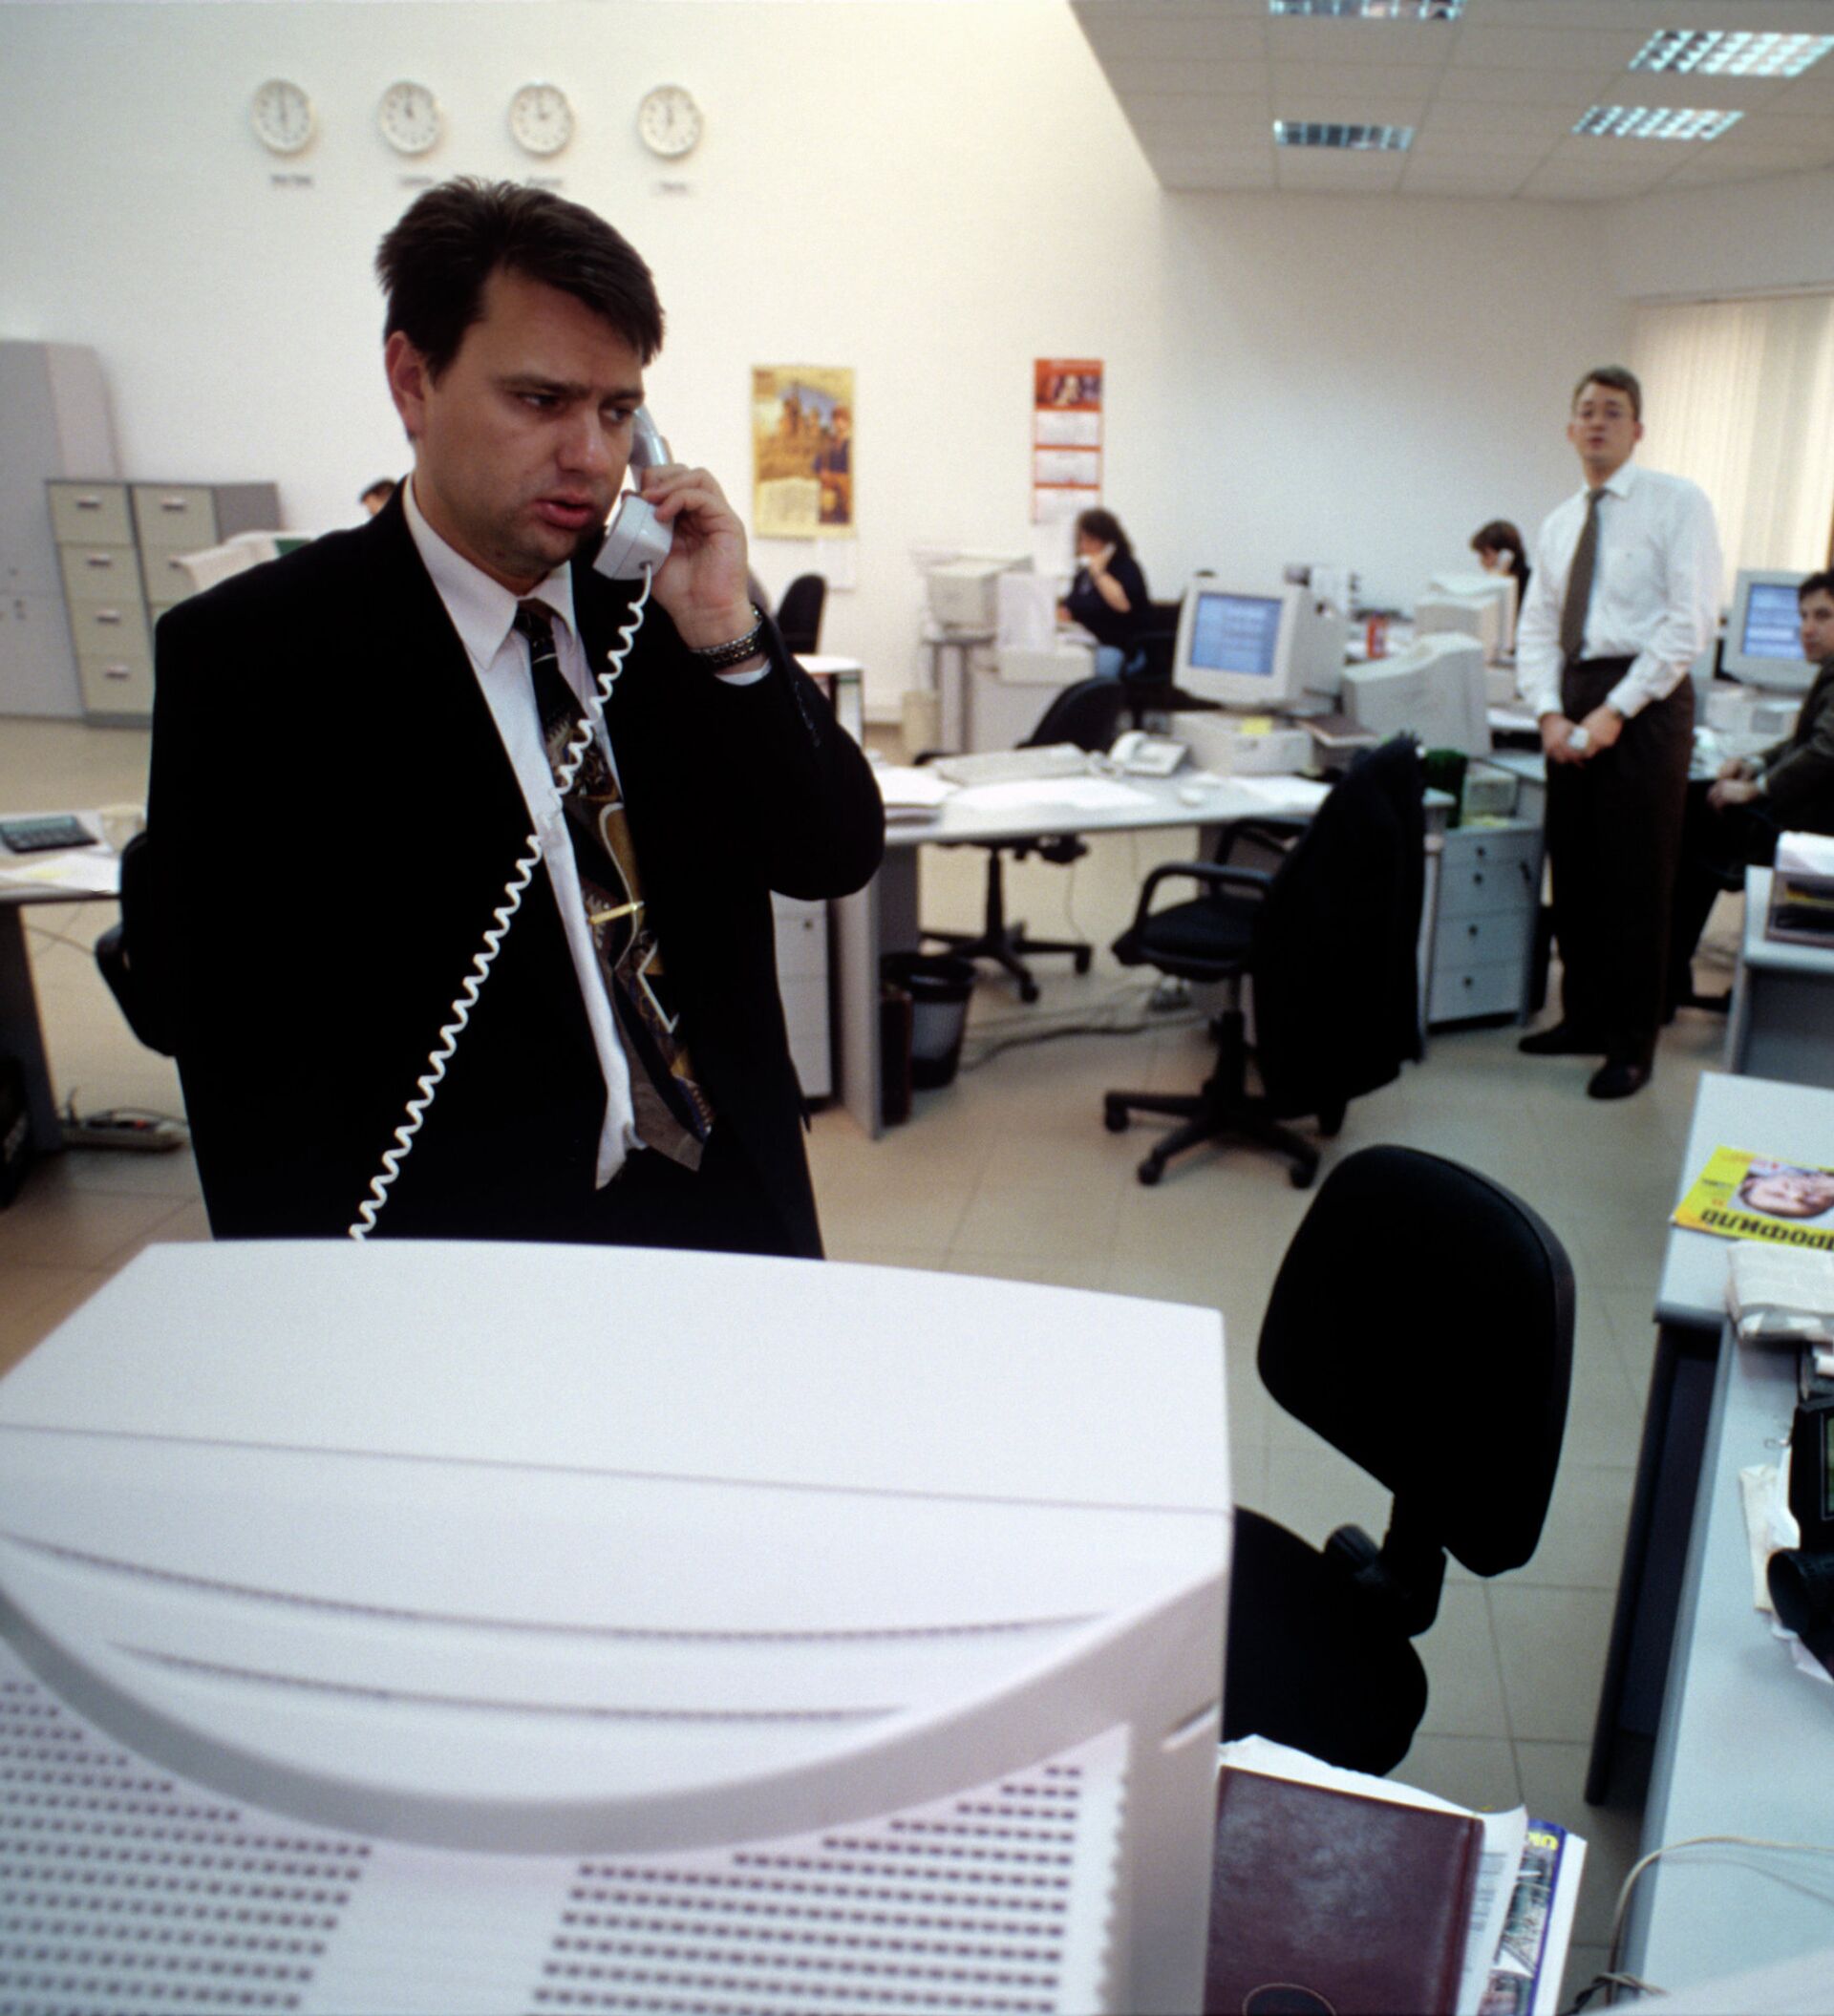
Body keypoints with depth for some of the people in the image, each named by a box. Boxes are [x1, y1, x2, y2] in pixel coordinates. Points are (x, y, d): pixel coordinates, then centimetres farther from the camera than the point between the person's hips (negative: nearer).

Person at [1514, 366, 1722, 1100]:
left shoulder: (1677, 502, -1)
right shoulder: (1559, 525, 16)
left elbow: (1691, 618, -10)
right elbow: (1536, 629, 12)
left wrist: (1616, 711, -17)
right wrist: (1549, 713, -5)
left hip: (1645, 704, -6)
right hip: (1572, 705, 6)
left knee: (1636, 880, -2)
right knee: (1572, 873, 9)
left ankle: (1633, 1045, 8)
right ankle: (1585, 1019, 22)